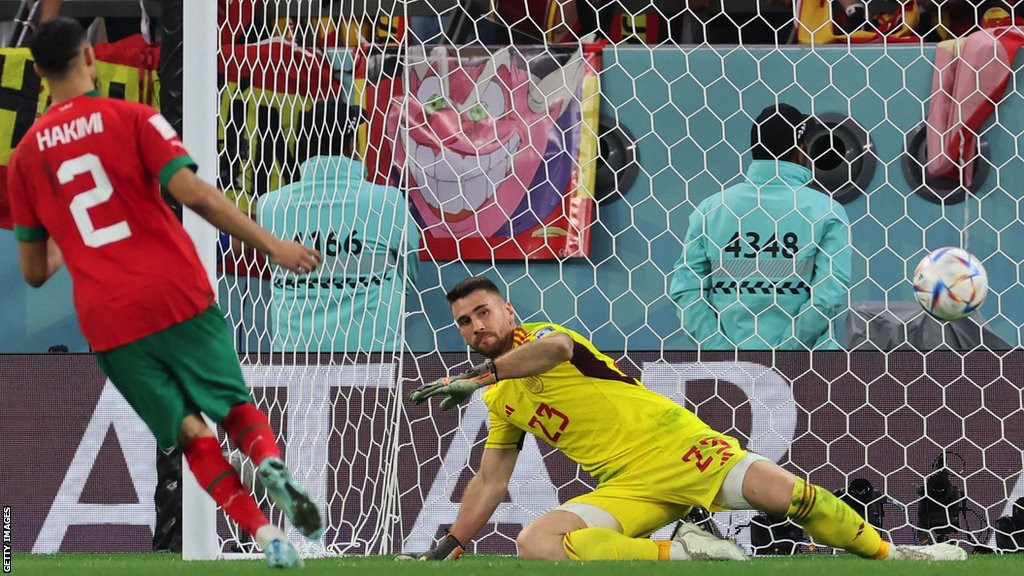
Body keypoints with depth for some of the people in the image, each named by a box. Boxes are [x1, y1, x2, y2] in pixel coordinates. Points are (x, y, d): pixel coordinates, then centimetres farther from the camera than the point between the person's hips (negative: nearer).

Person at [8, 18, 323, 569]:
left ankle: (265, 533, -10)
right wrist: (271, 245, -12)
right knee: (235, 403, 11)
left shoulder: (25, 156, 9)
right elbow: (193, 193, -13)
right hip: (177, 295, -2)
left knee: (189, 431, 7)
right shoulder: (131, 119, 0)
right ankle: (270, 461, -23)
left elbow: (34, 272, 13)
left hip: (107, 322, 2)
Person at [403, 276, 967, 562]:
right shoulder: (500, 400, 20)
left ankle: (890, 554, -1)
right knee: (534, 543, -22)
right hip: (628, 488, 5)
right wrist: (449, 548, 23)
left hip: (669, 443, -5)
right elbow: (489, 481, 28)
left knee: (780, 490, -23)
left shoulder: (534, 337, 0)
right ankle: (682, 553, -20)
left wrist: (479, 374, -30)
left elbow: (556, 348, -27)